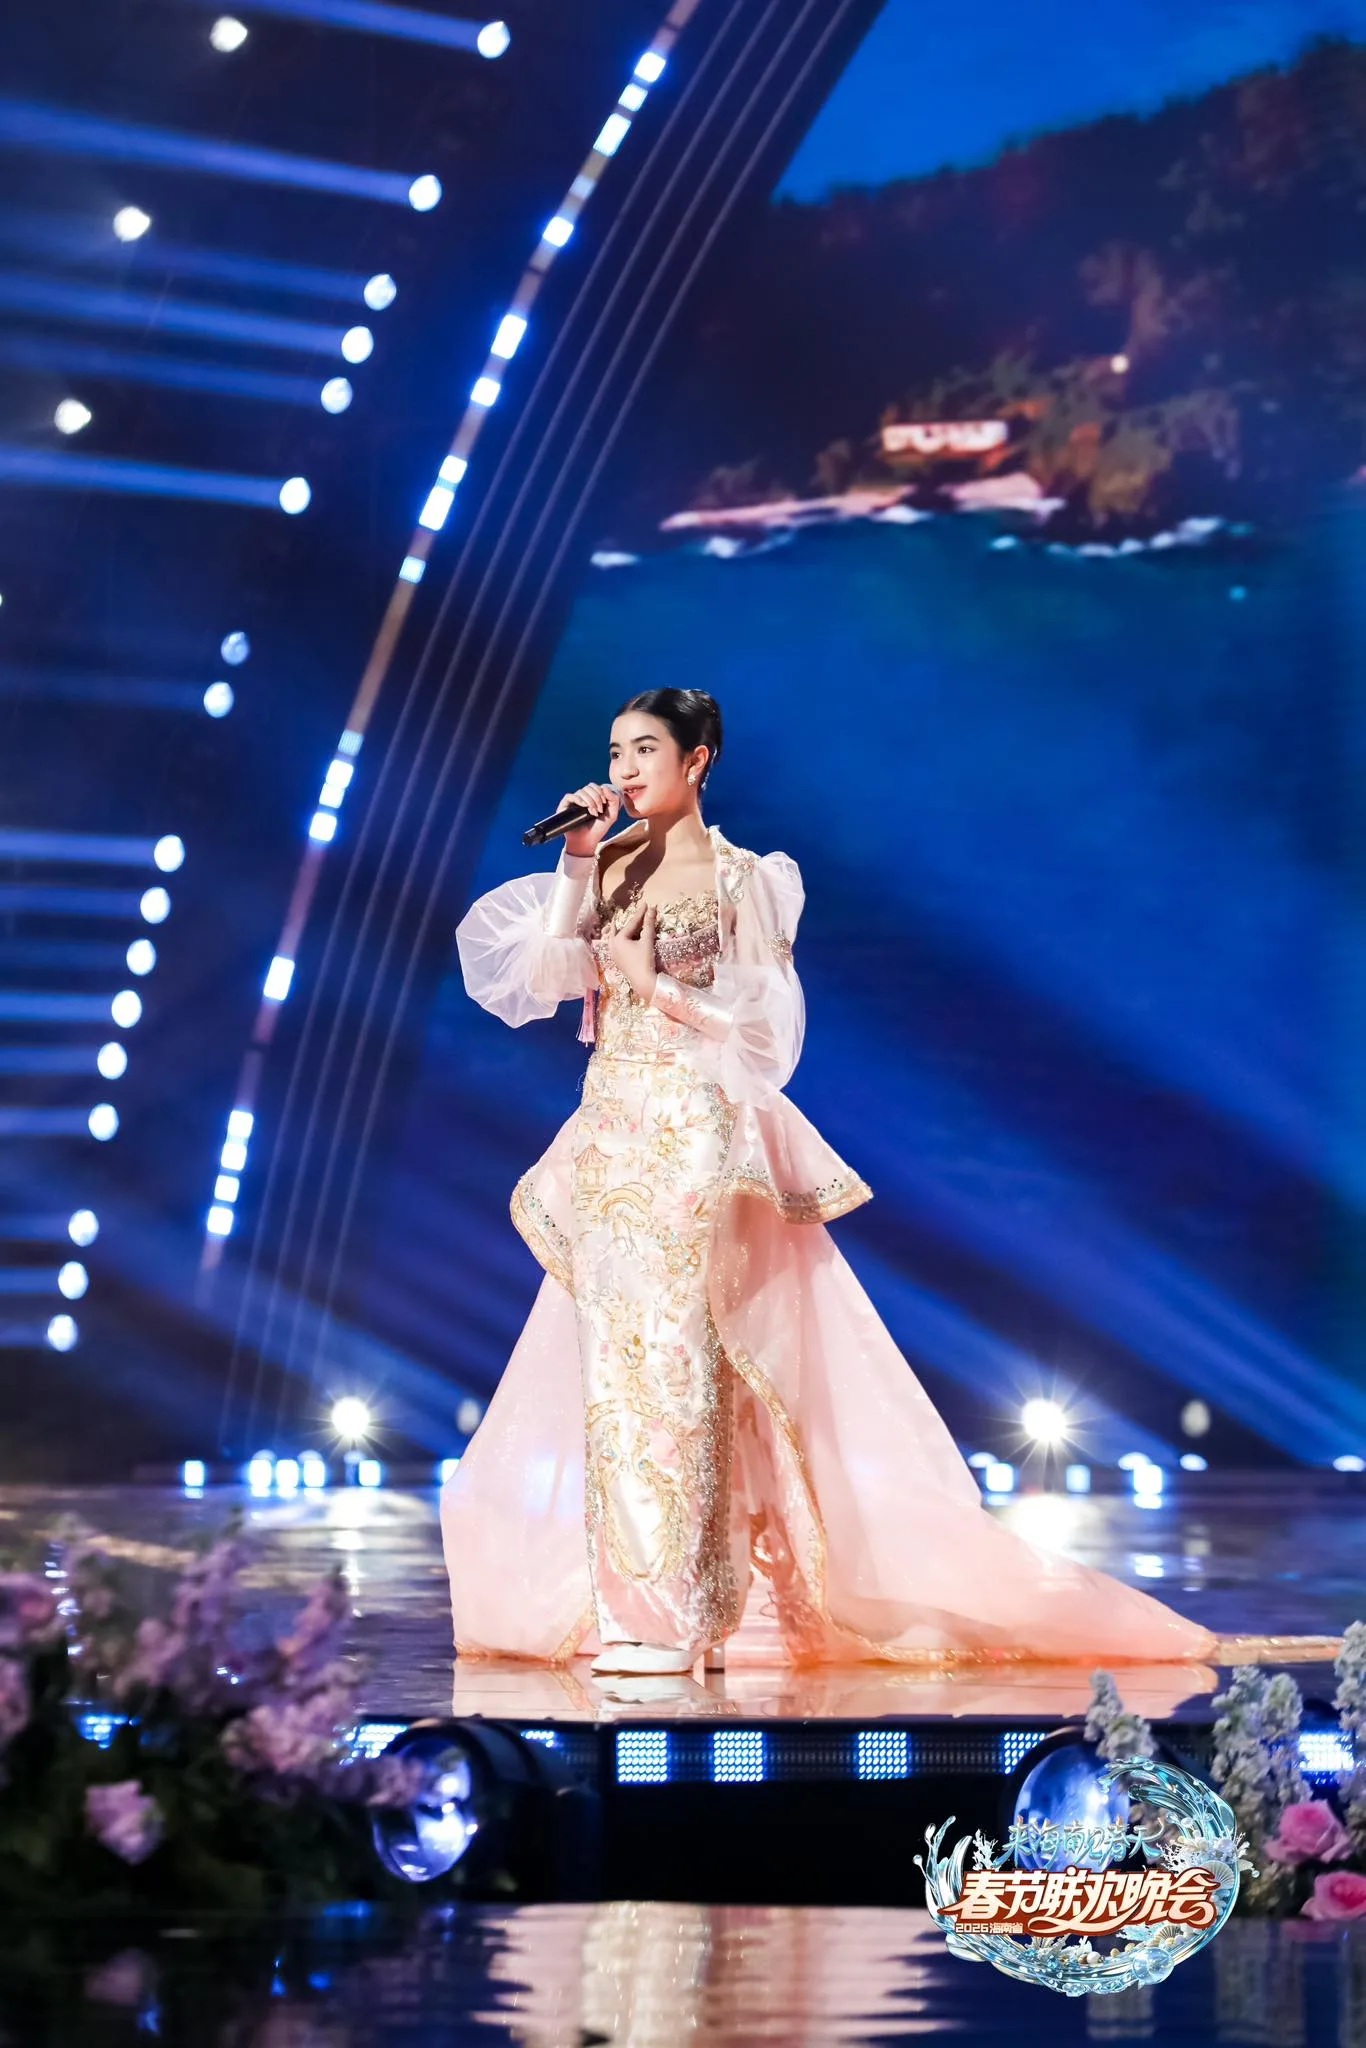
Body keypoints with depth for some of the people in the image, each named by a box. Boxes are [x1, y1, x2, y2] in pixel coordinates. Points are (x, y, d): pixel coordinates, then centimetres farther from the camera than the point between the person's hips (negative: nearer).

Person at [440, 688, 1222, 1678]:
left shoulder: (739, 877, -2)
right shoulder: (608, 865, 12)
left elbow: (767, 1027, -5)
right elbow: (544, 976, 0)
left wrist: (657, 985, -12)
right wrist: (576, 865, -5)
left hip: (692, 1134, -5)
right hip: (609, 1131, 6)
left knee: (671, 1354, -11)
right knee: (613, 1360, 3)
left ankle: (673, 1615, -11)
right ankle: (629, 1605, 7)